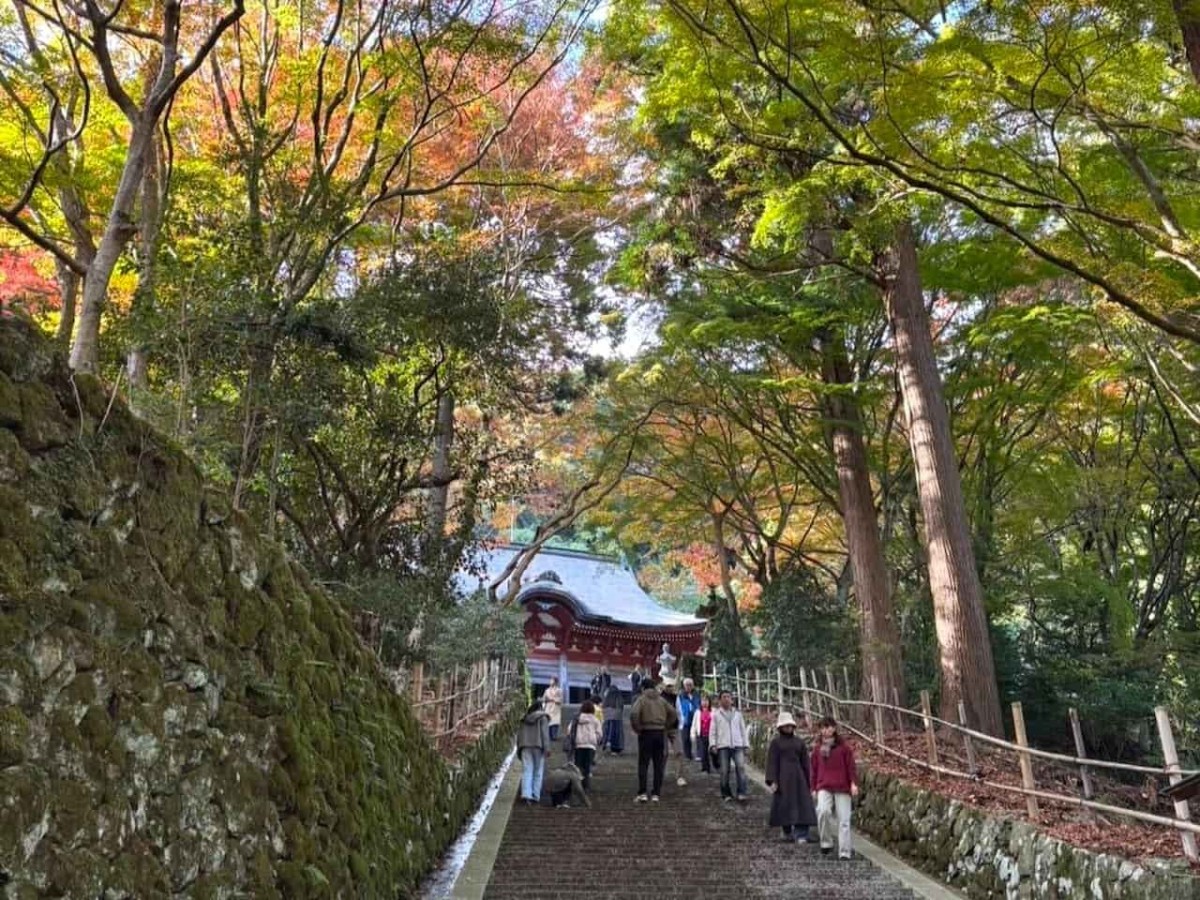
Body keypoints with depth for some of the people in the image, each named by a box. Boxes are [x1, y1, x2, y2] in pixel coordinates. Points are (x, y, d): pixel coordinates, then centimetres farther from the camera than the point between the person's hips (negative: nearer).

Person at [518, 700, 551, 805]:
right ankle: (535, 796, 4)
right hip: (538, 746, -3)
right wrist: (546, 748, -10)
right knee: (538, 772, 6)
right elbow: (545, 733, -8)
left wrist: (519, 749, 21)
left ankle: (525, 794, -19)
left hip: (525, 746, 3)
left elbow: (519, 735, 16)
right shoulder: (542, 717, 1)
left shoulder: (525, 719, 16)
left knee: (526, 771, -3)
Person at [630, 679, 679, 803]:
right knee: (659, 765, 9)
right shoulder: (662, 700, 9)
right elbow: (673, 713, 4)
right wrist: (667, 727, 9)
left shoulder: (642, 699, -3)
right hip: (660, 733, 3)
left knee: (643, 764, 4)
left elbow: (634, 714, -18)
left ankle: (642, 793, 0)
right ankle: (656, 794, 8)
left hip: (646, 733, -3)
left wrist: (637, 729, -6)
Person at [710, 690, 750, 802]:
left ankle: (743, 793, -13)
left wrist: (746, 744, 10)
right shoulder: (716, 714, 8)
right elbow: (712, 731, 6)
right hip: (723, 746, -1)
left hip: (738, 745, 1)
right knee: (724, 771, 0)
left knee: (741, 767, -14)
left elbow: (743, 729, 16)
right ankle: (726, 794, 11)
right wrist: (713, 744, -6)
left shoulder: (738, 713, 14)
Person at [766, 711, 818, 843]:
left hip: (798, 777, 2)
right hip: (783, 777, -2)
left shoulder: (799, 741, 8)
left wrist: (807, 780, 9)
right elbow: (772, 762, -4)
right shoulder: (776, 742, 0)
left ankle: (801, 835, -5)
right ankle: (787, 832, 20)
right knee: (784, 805, 4)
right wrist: (772, 781, -11)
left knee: (801, 805, -5)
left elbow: (805, 762, 11)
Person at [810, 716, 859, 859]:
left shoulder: (844, 747, 2)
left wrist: (854, 783, -13)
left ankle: (844, 853, 5)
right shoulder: (817, 750, 12)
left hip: (842, 788, -1)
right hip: (824, 788, 2)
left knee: (843, 820, -3)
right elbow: (814, 770, 16)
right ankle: (827, 843, -4)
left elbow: (851, 766, -1)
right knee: (823, 811, -23)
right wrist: (813, 788, 14)